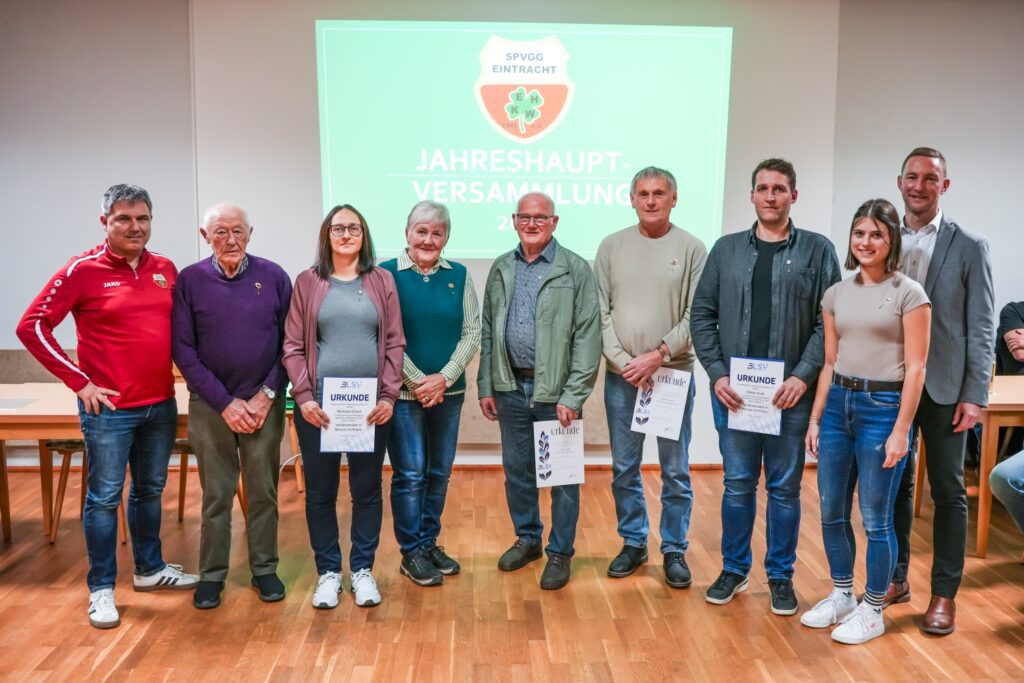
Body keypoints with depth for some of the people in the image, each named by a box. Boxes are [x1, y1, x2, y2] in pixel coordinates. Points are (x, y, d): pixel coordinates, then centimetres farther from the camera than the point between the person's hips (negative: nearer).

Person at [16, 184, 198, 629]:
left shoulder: (165, 270, 6)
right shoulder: (83, 270, -9)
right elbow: (32, 327, -10)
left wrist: (183, 370, 6)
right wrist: (79, 382, -11)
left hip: (161, 404, 5)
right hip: (109, 409, -5)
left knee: (150, 490, 17)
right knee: (104, 498, 4)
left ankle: (150, 569, 33)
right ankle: (101, 589, 17)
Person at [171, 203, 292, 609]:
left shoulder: (273, 277, -1)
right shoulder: (190, 281, -3)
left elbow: (289, 343, 1)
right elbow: (183, 350, -4)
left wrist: (267, 395, -7)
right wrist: (226, 402, -9)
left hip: (264, 403, 1)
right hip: (210, 405, 0)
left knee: (264, 492, 9)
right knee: (216, 495, 7)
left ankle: (264, 569, 23)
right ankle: (212, 574, 21)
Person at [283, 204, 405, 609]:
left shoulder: (382, 281, 5)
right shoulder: (307, 282, 4)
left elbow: (395, 344, 4)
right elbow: (293, 345, 1)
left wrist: (389, 396, -5)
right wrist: (303, 397, -8)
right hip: (319, 404, 0)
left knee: (367, 489, 8)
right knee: (320, 491, 7)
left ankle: (362, 569, 22)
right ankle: (327, 571, 21)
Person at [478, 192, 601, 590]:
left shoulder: (575, 270, -6)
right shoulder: (501, 269, 9)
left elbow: (588, 337, -10)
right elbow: (488, 332, 11)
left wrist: (573, 395, -15)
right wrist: (485, 386, 7)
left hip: (556, 390, -4)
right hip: (511, 388, 4)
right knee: (516, 470, 15)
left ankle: (560, 553, 21)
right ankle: (527, 538, 34)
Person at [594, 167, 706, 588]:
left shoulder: (691, 249, -1)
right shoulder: (612, 246, 5)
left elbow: (696, 316, -5)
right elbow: (600, 312, 2)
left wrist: (658, 356, -14)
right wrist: (622, 360, -9)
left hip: (673, 373, -2)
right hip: (620, 375, 2)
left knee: (675, 470, 6)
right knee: (624, 469, 11)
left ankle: (674, 550, 21)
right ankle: (633, 543, 27)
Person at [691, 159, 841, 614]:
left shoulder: (817, 250, 1)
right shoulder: (726, 249, 7)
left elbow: (829, 320, -4)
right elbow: (703, 315, 5)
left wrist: (803, 376, -14)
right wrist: (716, 374, -5)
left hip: (791, 392, -1)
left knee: (785, 487, 9)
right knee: (738, 484, 11)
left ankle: (781, 576, 24)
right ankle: (734, 569, 26)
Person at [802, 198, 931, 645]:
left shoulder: (909, 294, -6)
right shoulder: (836, 294, 9)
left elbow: (915, 368, -9)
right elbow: (829, 363, 12)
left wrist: (901, 431, -13)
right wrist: (815, 419, 9)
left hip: (883, 407, -5)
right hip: (838, 405, 5)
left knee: (876, 518, 3)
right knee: (831, 512, 11)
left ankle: (872, 611, 20)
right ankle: (842, 596, 30)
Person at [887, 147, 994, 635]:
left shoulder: (969, 246, -3)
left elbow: (981, 326, -4)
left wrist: (974, 395, -9)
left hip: (943, 387, -2)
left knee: (948, 491, 6)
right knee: (895, 485, 12)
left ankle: (944, 594, 18)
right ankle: (895, 577, 27)